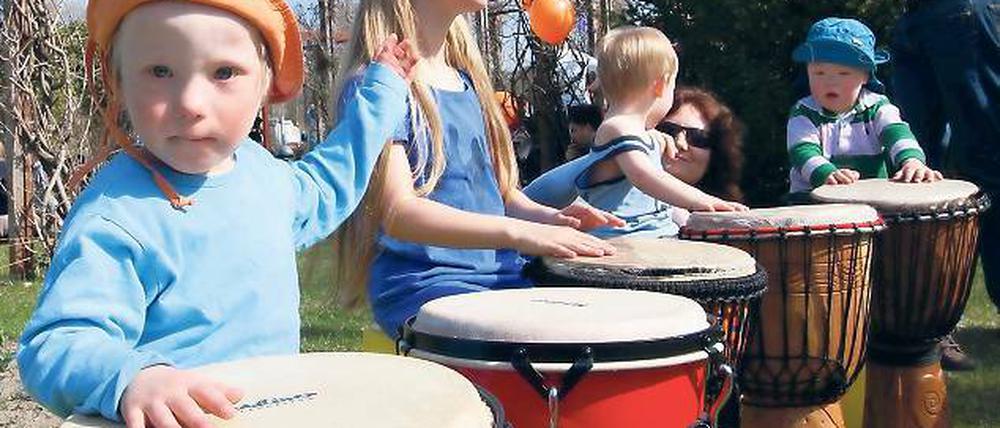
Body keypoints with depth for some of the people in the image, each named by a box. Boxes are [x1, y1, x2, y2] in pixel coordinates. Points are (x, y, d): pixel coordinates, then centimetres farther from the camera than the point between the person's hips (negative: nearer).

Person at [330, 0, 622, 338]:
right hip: (420, 282, -8)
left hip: (501, 271, 8)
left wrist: (545, 217, -1)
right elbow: (398, 212, -18)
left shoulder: (468, 81, 17)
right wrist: (518, 232, -29)